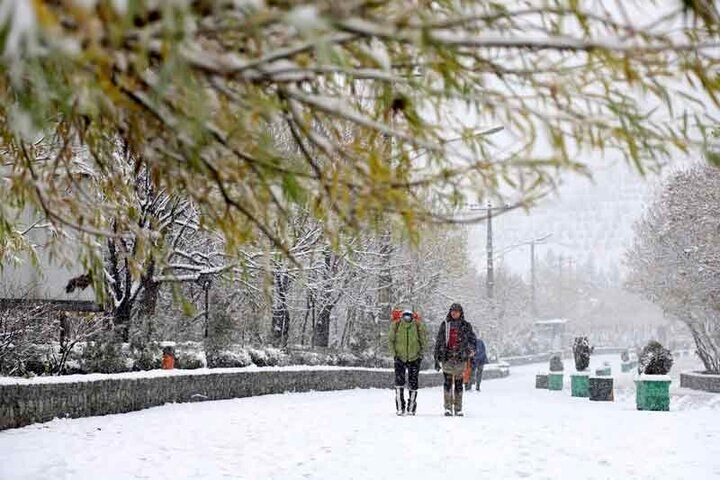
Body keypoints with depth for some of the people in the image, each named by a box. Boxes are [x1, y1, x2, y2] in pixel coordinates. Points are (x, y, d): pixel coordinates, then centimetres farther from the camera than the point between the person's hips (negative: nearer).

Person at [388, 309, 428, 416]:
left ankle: (411, 408, 17)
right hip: (400, 358, 0)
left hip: (414, 359, 0)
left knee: (413, 383, 5)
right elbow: (390, 340, 2)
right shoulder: (396, 325, -10)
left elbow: (424, 341, 2)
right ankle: (400, 408, -8)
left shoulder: (418, 326, -10)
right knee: (399, 381, -13)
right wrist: (394, 354, -4)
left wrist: (420, 354, -2)